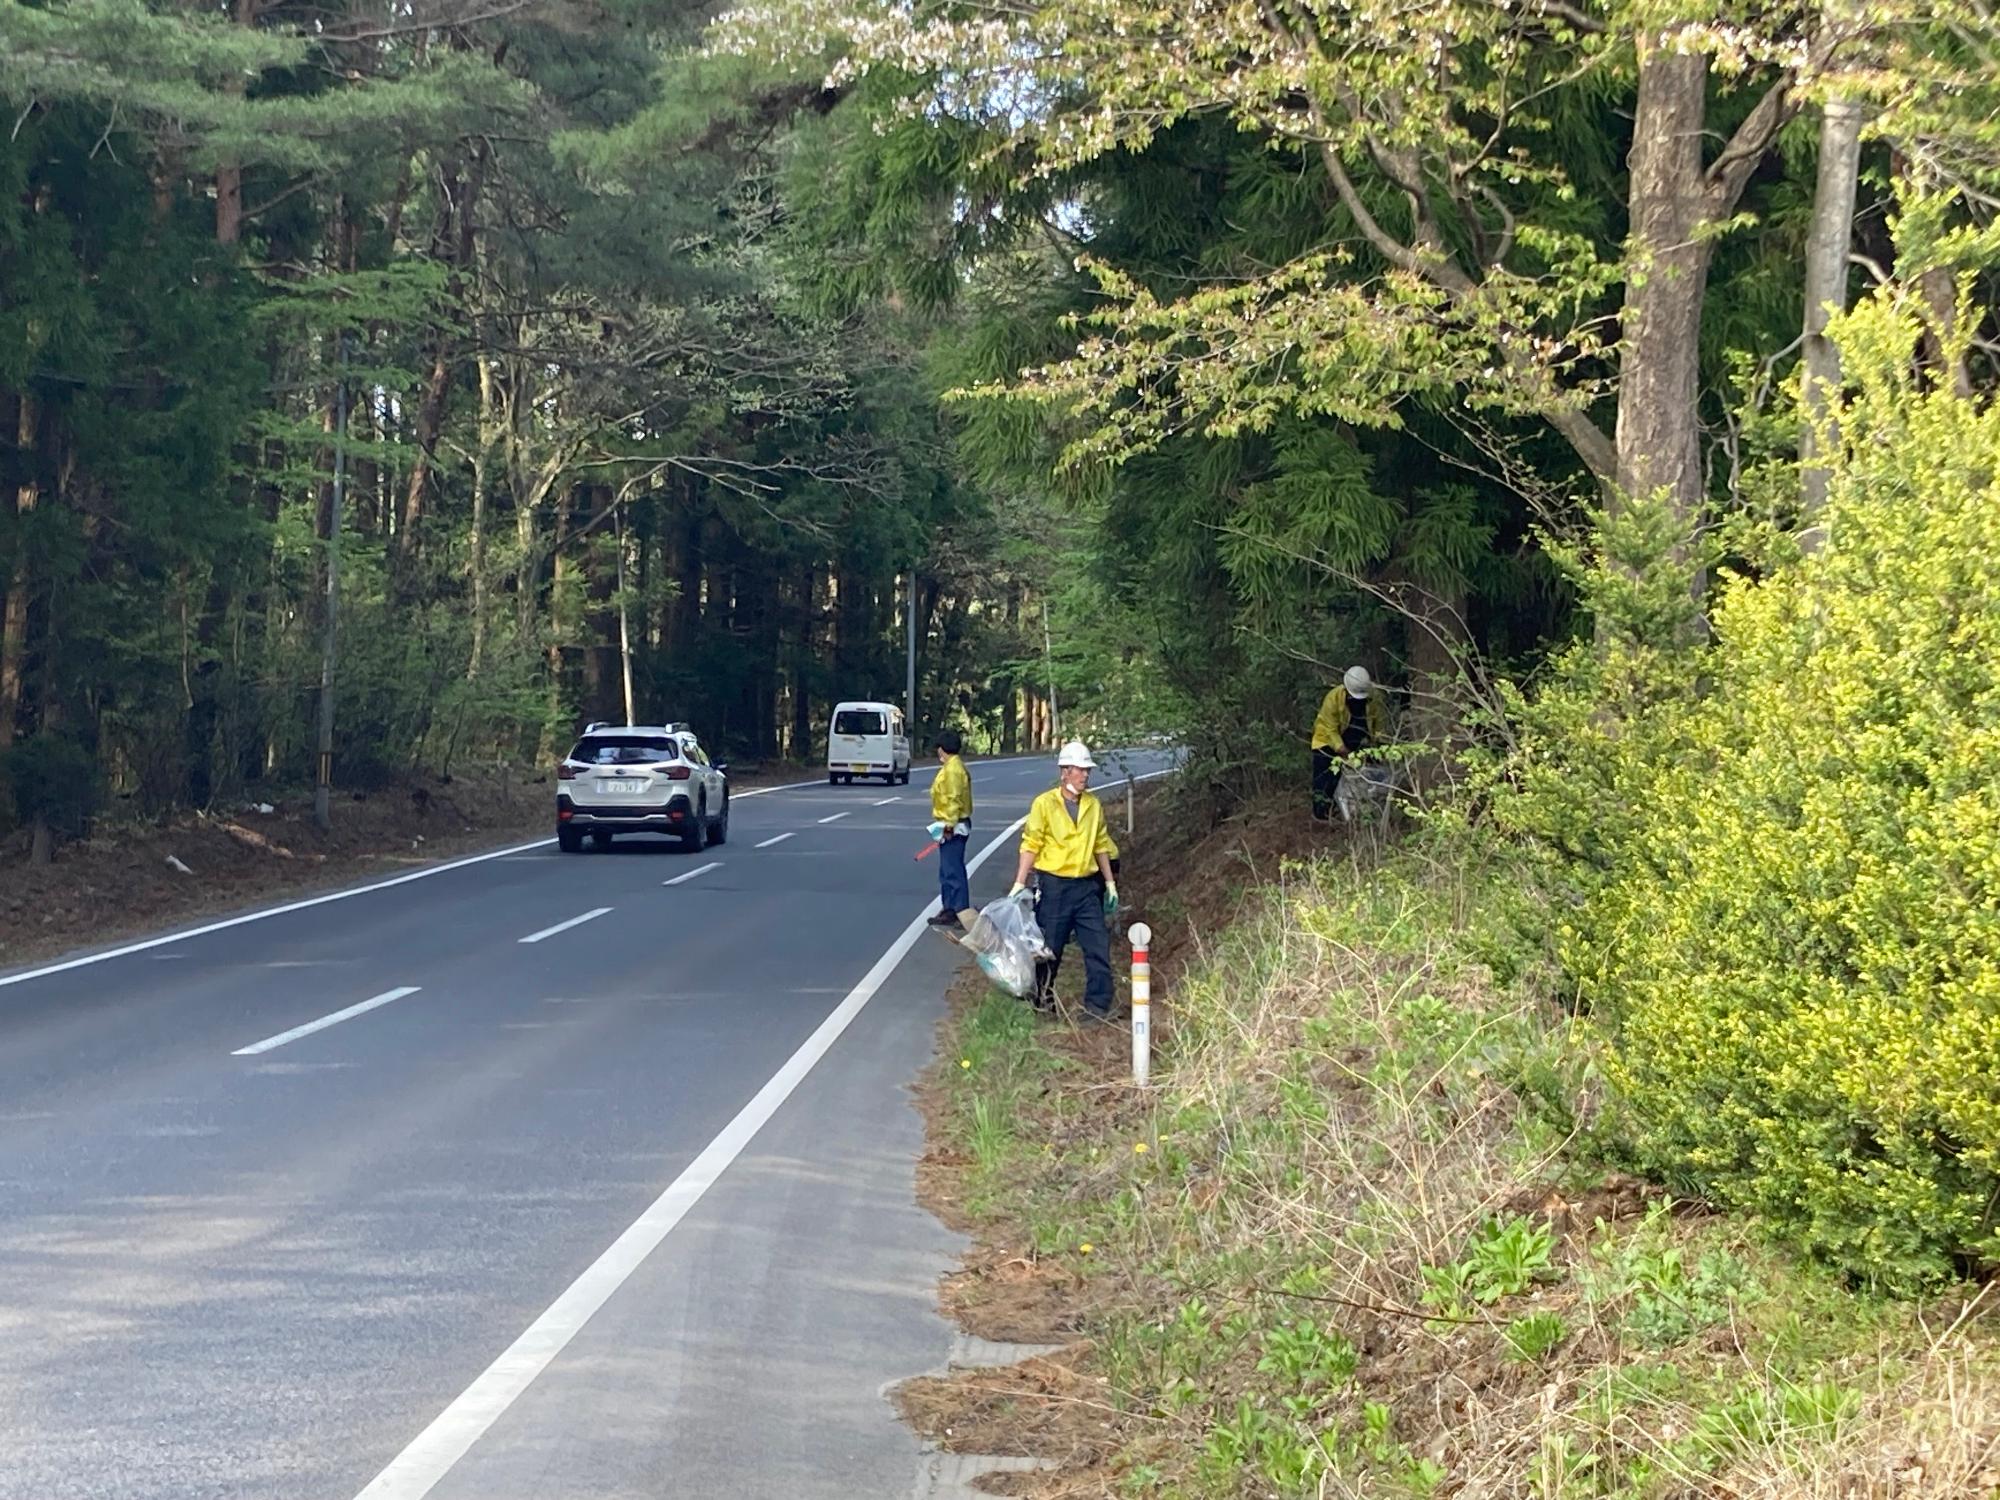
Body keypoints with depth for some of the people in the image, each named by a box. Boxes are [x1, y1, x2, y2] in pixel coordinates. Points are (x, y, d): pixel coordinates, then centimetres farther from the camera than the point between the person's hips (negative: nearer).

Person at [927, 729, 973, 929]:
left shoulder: (953, 769, -17)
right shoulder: (950, 767, 15)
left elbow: (954, 799, -22)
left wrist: (949, 825, -23)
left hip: (952, 827, -11)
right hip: (949, 826, 11)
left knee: (953, 871, -10)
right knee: (947, 871, 16)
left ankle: (962, 913, -9)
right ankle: (949, 910, 22)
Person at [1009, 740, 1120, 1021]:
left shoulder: (1094, 805, 8)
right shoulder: (1045, 803, -7)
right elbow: (1031, 846, -6)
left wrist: (1110, 884, 16)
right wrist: (1019, 884, -11)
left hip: (1087, 886, 4)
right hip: (1054, 885, -4)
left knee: (1099, 947, -1)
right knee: (1049, 949, 5)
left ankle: (1098, 1006, 4)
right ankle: (1043, 1002, 19)